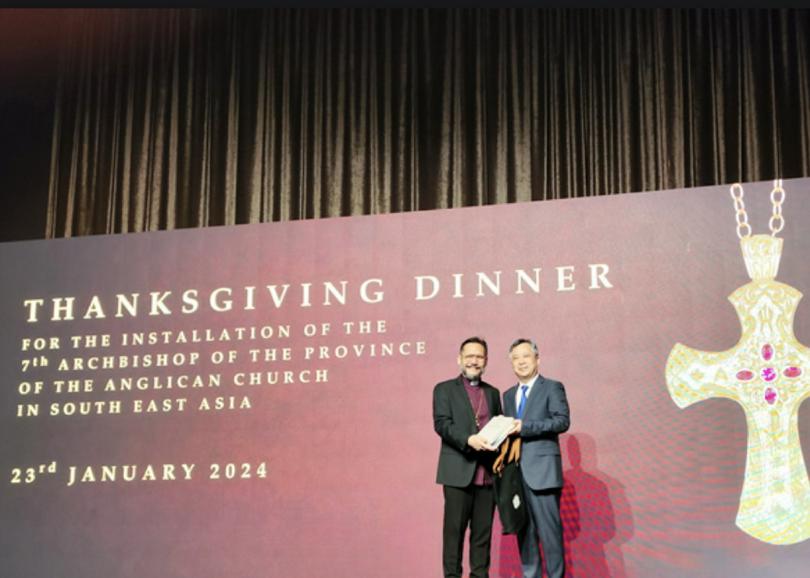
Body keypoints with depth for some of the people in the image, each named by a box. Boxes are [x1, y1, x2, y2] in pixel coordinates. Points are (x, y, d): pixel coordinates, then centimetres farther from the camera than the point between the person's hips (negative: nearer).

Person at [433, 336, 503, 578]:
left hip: (488, 473, 4)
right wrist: (468, 440, -23)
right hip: (459, 472, -4)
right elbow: (442, 424, -8)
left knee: (483, 529, 5)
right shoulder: (444, 389, 5)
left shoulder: (493, 393, 19)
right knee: (454, 528, -3)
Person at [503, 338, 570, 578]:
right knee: (524, 530, 8)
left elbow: (562, 421, -12)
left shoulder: (552, 388, 1)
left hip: (542, 471, -6)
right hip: (515, 472, 6)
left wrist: (525, 427, -19)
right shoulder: (508, 395, 20)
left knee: (549, 529, -7)